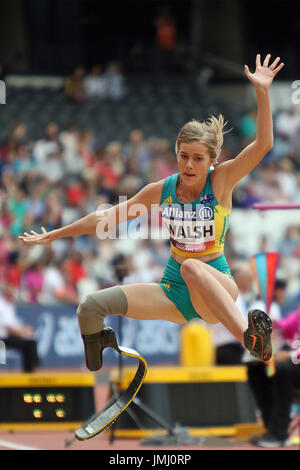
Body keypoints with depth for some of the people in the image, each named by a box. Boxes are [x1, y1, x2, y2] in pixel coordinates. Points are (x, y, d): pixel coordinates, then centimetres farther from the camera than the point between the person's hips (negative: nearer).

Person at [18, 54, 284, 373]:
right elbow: (106, 218, 11)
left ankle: (251, 340, -50)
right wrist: (52, 236, 16)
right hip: (175, 289, 5)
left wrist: (262, 91, -32)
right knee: (91, 306, -13)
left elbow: (263, 144, -21)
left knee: (193, 267, -41)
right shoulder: (161, 190, 1)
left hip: (217, 286, -5)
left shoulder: (221, 181, -8)